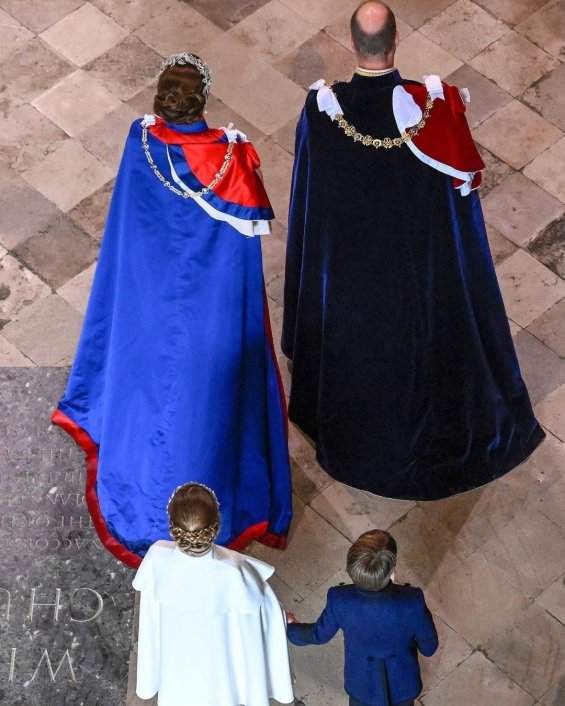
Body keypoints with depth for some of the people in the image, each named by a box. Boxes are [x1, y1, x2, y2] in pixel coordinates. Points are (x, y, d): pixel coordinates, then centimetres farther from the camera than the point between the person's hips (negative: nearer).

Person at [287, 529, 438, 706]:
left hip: (362, 683, 1)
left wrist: (290, 627, 11)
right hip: (402, 684, -1)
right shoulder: (412, 602, -37)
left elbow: (319, 635, -10)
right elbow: (429, 647, -18)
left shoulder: (340, 600, -32)